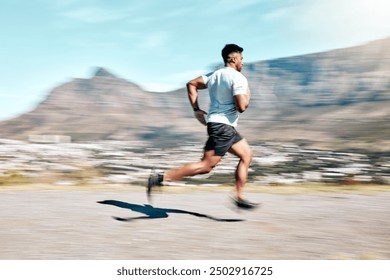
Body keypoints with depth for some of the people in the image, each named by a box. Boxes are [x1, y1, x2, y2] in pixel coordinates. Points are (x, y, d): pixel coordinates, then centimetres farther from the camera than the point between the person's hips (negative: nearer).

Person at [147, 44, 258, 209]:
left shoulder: (215, 75, 15)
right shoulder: (238, 78, -12)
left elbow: (191, 84, 16)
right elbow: (241, 107, -20)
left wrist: (196, 109, 16)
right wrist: (247, 96, 2)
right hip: (223, 126, -10)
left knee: (247, 154, 16)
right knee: (206, 166, -11)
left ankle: (239, 197, 15)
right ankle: (162, 178, -14)